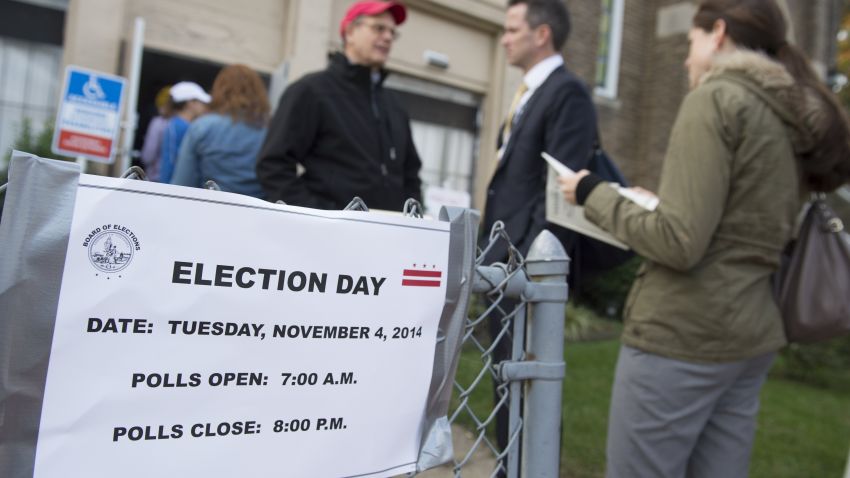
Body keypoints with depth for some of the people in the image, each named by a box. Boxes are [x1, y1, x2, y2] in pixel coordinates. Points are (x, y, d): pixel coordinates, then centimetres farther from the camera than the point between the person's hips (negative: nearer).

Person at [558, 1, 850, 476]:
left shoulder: (717, 97, -11)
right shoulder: (796, 120, 14)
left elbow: (679, 243, -20)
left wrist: (595, 194, -7)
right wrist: (655, 205, 20)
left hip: (681, 334, -9)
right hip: (753, 335, 9)